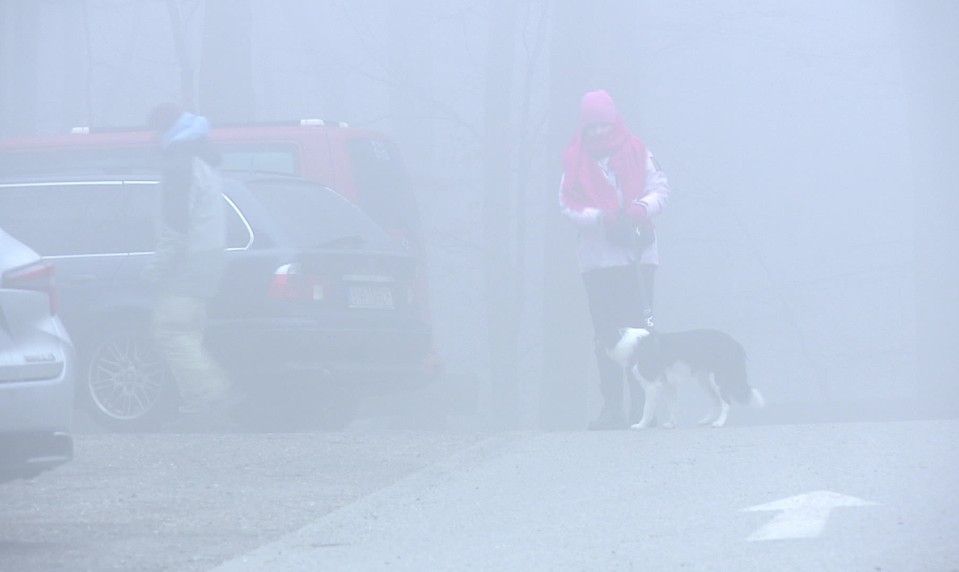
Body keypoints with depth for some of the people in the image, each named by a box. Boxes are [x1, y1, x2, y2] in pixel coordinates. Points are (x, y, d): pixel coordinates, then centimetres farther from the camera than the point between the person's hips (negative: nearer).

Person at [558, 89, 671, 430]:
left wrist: (642, 208, -15)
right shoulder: (576, 162, 8)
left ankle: (642, 407, -5)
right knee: (606, 335, 0)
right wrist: (600, 218, -15)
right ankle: (612, 408, 1)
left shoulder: (636, 154, 9)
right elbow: (569, 205, 2)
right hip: (598, 258, 0)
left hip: (637, 254, 0)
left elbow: (660, 189, 6)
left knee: (639, 328, -5)